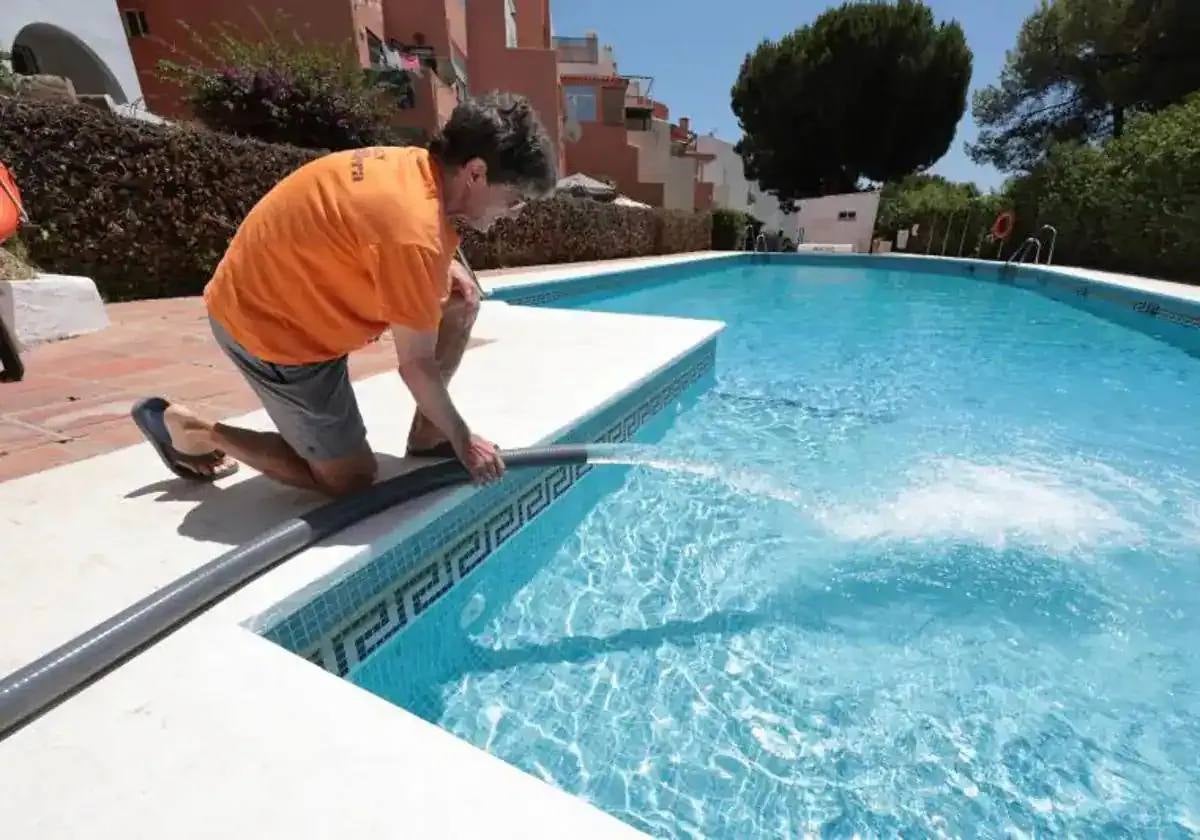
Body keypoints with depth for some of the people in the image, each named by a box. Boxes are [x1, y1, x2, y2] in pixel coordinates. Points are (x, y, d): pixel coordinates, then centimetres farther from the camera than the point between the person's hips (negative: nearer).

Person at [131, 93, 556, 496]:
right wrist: (462, 438, -11)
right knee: (351, 478, 0)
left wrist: (443, 267, -5)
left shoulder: (417, 166, -5)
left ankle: (426, 435, 11)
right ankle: (190, 428, 12)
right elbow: (416, 365, -24)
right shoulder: (414, 231, -31)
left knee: (461, 301, 0)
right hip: (266, 324, -9)